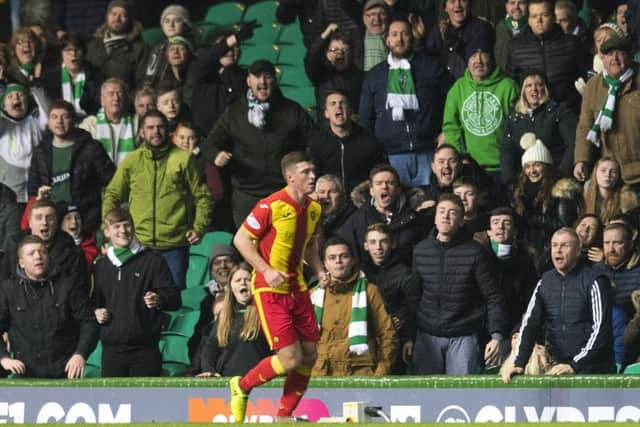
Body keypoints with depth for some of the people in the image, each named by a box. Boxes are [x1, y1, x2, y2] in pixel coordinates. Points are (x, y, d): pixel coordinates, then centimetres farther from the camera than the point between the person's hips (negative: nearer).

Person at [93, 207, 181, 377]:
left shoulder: (153, 260, 4)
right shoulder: (100, 266, 15)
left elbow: (175, 299, 2)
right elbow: (94, 301, 27)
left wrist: (159, 300, -19)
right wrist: (96, 312, 5)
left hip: (144, 349, -3)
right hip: (111, 349, 3)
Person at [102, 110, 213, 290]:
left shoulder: (183, 159, 3)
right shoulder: (131, 161, 8)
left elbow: (202, 196, 6)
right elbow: (112, 195, 13)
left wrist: (199, 228, -4)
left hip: (175, 243, -1)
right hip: (140, 243, 1)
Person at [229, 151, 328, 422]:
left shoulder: (313, 209, 7)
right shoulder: (272, 206, -16)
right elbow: (241, 239, -11)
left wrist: (318, 269, 4)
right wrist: (267, 270, -19)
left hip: (297, 287, 7)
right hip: (269, 289, -7)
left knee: (309, 356, 3)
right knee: (290, 358, -13)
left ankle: (284, 415, 18)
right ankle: (241, 387, 13)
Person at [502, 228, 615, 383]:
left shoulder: (593, 281, -8)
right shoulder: (545, 282, 8)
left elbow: (601, 328, -13)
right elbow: (529, 323, 4)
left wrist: (575, 365, -20)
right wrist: (518, 364, -10)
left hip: (594, 370, -4)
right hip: (558, 367, 4)